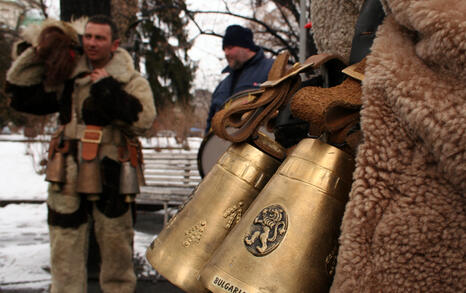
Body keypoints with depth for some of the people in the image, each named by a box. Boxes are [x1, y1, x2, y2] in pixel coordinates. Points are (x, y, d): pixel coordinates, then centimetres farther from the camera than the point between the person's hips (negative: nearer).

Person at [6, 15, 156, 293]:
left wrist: (107, 89, -17)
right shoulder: (66, 76, 10)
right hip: (68, 177, 3)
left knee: (116, 244, 10)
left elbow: (143, 118, -17)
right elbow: (21, 96, 9)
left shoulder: (131, 81, 0)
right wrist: (38, 54, 1)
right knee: (65, 248, 10)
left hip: (110, 178, -3)